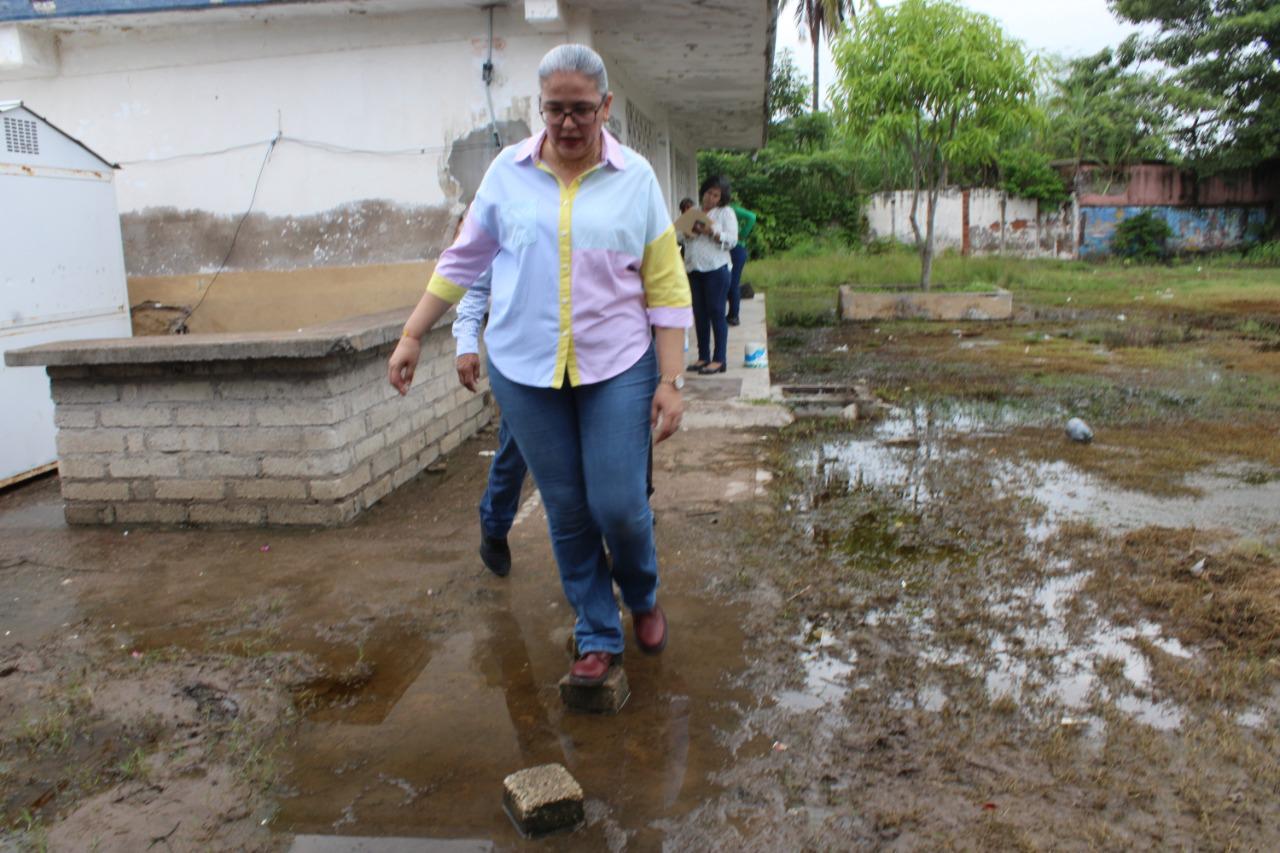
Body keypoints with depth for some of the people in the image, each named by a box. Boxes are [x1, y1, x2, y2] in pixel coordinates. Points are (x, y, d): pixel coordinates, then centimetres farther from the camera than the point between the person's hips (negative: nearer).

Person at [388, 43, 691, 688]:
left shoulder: (635, 177, -1)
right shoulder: (508, 171, 2)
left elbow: (665, 289, -1)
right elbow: (462, 260, 9)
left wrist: (671, 380, -6)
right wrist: (412, 335, 8)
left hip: (617, 368, -1)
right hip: (525, 370, 2)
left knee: (619, 506, -4)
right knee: (566, 514, 8)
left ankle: (642, 599, 30)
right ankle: (598, 638, 26)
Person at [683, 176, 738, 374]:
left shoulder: (726, 212, 3)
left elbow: (732, 240, -6)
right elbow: (686, 240, 20)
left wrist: (713, 232, -19)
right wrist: (690, 231, -1)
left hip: (715, 270, -5)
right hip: (694, 269, 6)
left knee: (716, 313, -6)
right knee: (699, 314, 7)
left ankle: (719, 360, -3)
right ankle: (703, 357, 14)